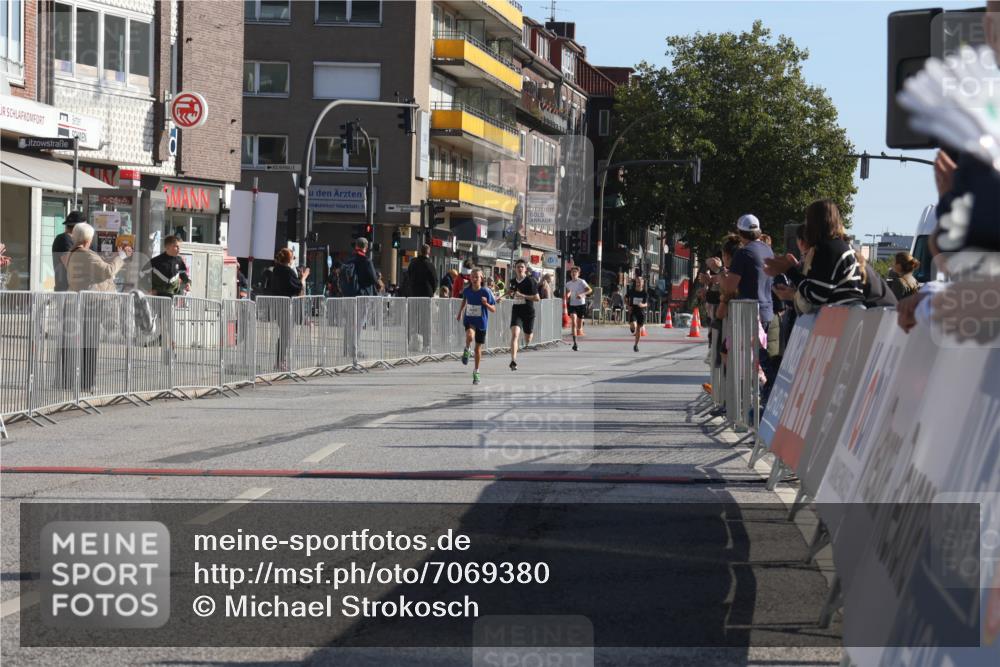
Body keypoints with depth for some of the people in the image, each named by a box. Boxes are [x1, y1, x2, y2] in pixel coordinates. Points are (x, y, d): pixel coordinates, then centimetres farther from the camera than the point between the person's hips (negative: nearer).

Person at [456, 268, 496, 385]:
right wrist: (460, 312, 25)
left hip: (481, 322, -1)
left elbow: (494, 310, -10)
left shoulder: (486, 292, -14)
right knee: (470, 335, -34)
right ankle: (467, 350, -2)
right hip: (469, 319, 1)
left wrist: (486, 304, -28)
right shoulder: (467, 290, -5)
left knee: (478, 348, 7)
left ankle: (476, 372, 23)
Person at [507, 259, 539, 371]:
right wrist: (509, 291, 4)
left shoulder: (530, 281, -10)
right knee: (514, 334, -19)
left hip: (528, 312, -2)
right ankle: (513, 361, -25)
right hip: (516, 311, 2)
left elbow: (536, 298, -14)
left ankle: (527, 344, 54)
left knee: (528, 338, 14)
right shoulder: (513, 281, 5)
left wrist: (522, 295, -22)